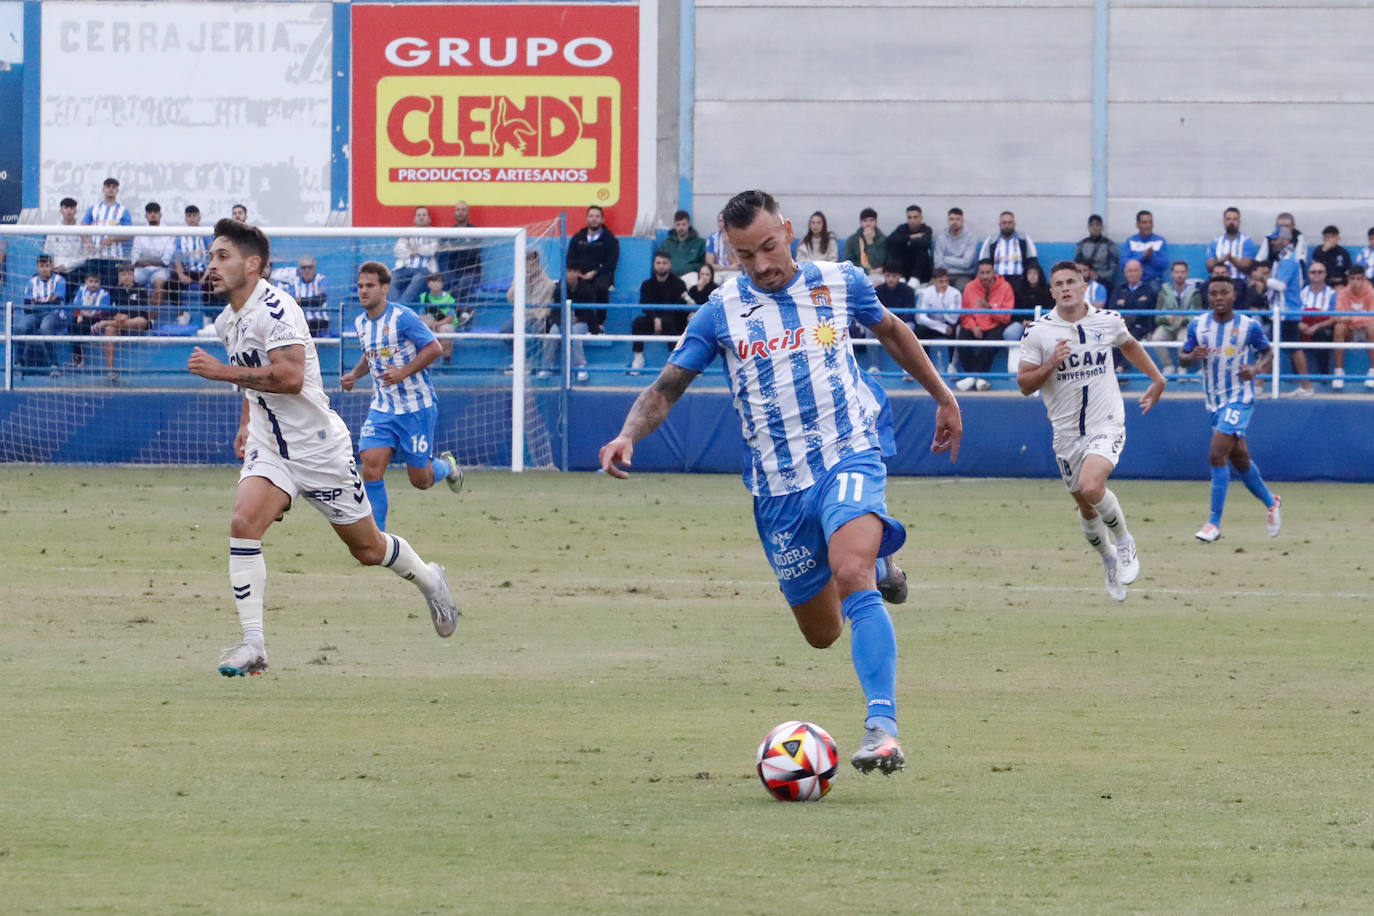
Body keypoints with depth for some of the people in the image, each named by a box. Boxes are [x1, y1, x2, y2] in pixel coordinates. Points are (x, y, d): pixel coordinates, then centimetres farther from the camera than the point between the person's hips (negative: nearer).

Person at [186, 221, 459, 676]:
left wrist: (221, 371, -33)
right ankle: (253, 646, -21)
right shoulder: (227, 322, 6)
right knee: (243, 523, -20)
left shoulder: (274, 308, -22)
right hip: (269, 447, 6)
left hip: (318, 446, -6)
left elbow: (290, 377, -34)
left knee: (367, 548, 8)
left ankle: (428, 579, 40)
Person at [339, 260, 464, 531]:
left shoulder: (402, 317, -14)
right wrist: (354, 375, 6)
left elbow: (433, 348, -12)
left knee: (420, 480, 3)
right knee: (371, 468, -14)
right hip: (382, 409, 5)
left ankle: (446, 466, 40)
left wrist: (403, 372, -21)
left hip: (416, 407, -5)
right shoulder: (360, 323, 7)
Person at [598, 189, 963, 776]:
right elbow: (667, 386, 1)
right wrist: (629, 435, -18)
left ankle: (882, 729, -36)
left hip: (850, 457, -3)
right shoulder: (721, 313, 1)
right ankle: (876, 554, 47)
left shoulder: (839, 282, 2)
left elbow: (890, 331, 21)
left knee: (851, 576, -30)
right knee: (822, 632, 11)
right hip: (778, 485, 3)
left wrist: (942, 396, 28)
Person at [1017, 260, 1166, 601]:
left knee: (1091, 487, -26)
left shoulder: (1108, 320, -2)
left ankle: (1124, 543, -1)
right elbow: (1024, 384, -4)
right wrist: (1051, 364, -21)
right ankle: (1109, 560, 36)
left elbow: (1129, 345, 22)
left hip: (1106, 424, -2)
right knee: (1086, 508, 10)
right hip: (1067, 431, 2)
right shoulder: (1039, 331, -6)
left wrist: (1157, 380, 25)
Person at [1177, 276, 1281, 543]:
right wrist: (1192, 355, -19)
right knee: (1240, 459, 16)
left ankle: (1214, 523, -11)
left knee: (1217, 455, -17)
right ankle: (1270, 501, 41)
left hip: (1240, 398, -5)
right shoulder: (1198, 325, -2)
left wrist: (1256, 369, -17)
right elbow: (1182, 357, 5)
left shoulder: (1249, 326, -11)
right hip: (1215, 401, 5)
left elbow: (1268, 352, 4)